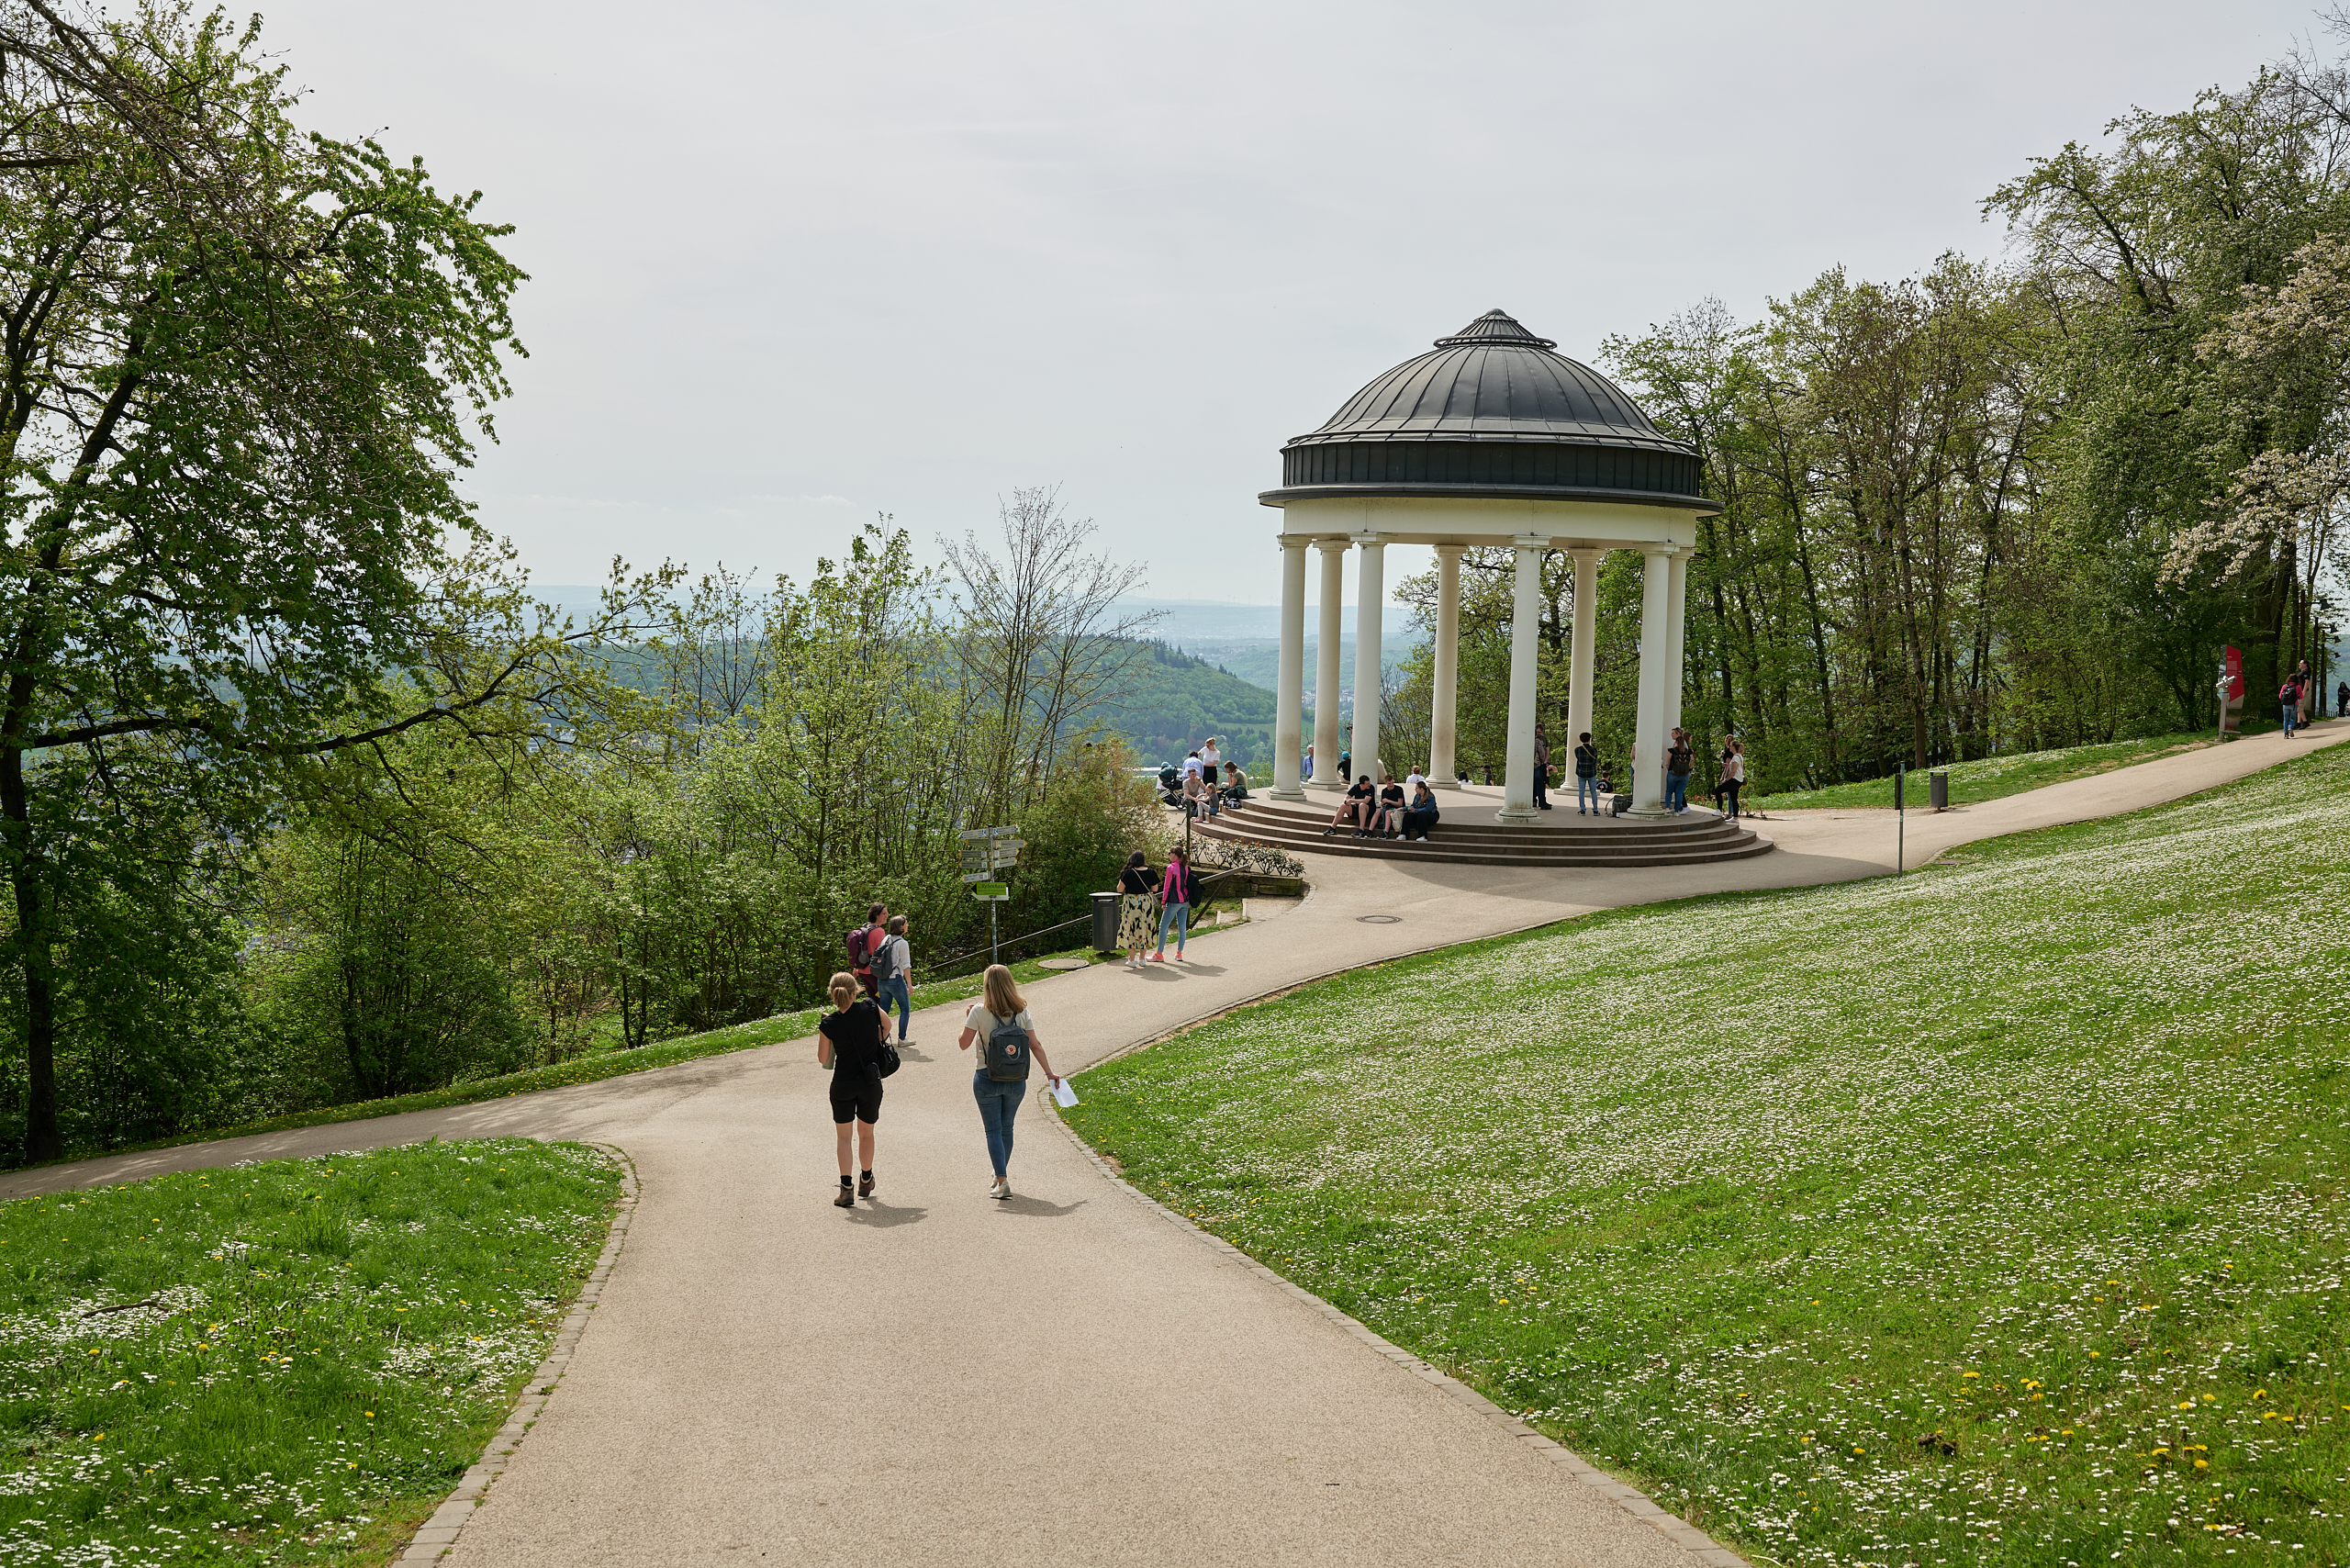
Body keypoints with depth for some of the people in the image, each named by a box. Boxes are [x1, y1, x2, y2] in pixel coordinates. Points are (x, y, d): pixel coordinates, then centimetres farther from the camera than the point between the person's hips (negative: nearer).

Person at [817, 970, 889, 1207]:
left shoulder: (829, 1024, -14)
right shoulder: (869, 1008, -12)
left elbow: (823, 1060, -3)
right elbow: (886, 1024, 11)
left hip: (843, 1084, -2)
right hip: (871, 1082, 2)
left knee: (843, 1135, 11)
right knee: (866, 1133, 21)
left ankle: (846, 1189, 1)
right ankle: (866, 1183, 36)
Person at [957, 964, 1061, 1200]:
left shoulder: (979, 1011, -12)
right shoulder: (1021, 1011, -2)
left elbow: (963, 1044, -8)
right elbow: (1035, 1045, 0)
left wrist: (968, 1019, 7)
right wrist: (1049, 1072, 7)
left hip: (987, 1078, -3)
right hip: (1016, 1079, 3)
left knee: (993, 1130, 2)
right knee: (1007, 1128, 20)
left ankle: (1002, 1181, -9)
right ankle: (1001, 1176, 32)